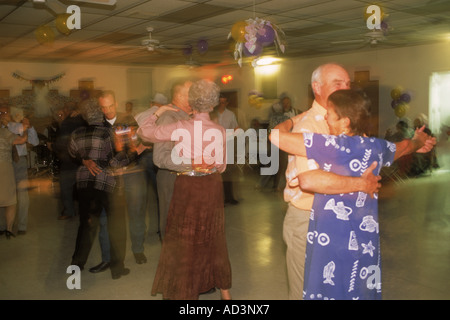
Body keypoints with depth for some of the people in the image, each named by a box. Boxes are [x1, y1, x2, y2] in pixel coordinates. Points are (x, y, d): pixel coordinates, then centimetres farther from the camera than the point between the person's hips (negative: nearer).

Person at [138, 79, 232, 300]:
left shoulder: (181, 128, -16)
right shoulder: (220, 131, -7)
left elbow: (144, 132, -10)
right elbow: (221, 166, 3)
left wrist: (159, 111, 3)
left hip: (187, 187, -3)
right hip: (212, 187, 3)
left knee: (185, 240, 13)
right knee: (213, 239, 21)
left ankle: (185, 292, 24)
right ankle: (224, 289, 34)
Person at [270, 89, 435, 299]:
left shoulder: (332, 146, -18)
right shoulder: (377, 147, 2)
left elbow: (276, 136, -20)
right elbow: (405, 146, 25)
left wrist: (289, 122, 3)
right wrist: (419, 140, 49)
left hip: (332, 241, -6)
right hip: (366, 241, 6)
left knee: (330, 292, 7)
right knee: (362, 292, 18)